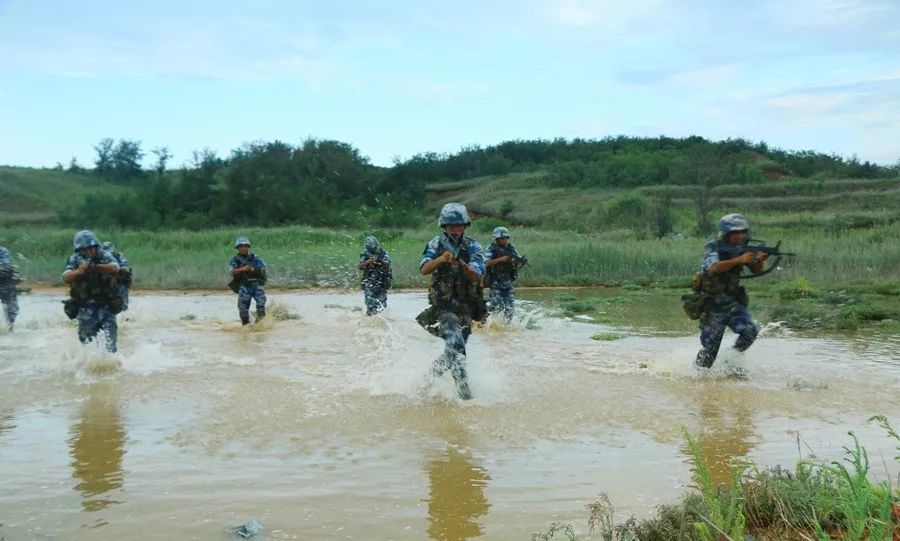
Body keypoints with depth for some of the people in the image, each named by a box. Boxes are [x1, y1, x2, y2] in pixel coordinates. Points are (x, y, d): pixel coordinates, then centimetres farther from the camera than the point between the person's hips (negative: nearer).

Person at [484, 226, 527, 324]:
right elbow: (486, 263, -22)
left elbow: (520, 260, 1)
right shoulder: (491, 249, -8)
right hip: (496, 283, -4)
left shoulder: (511, 248, 4)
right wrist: (500, 259, -30)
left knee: (509, 307, -1)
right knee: (497, 307, -11)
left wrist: (523, 262, -22)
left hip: (508, 283, 4)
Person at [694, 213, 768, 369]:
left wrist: (759, 259, -26)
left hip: (733, 303, 5)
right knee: (710, 350, -1)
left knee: (751, 330, -18)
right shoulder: (714, 249, -15)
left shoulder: (741, 249, 1)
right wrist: (739, 260, -46)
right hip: (713, 306, -5)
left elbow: (756, 271, -3)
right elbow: (713, 268, -36)